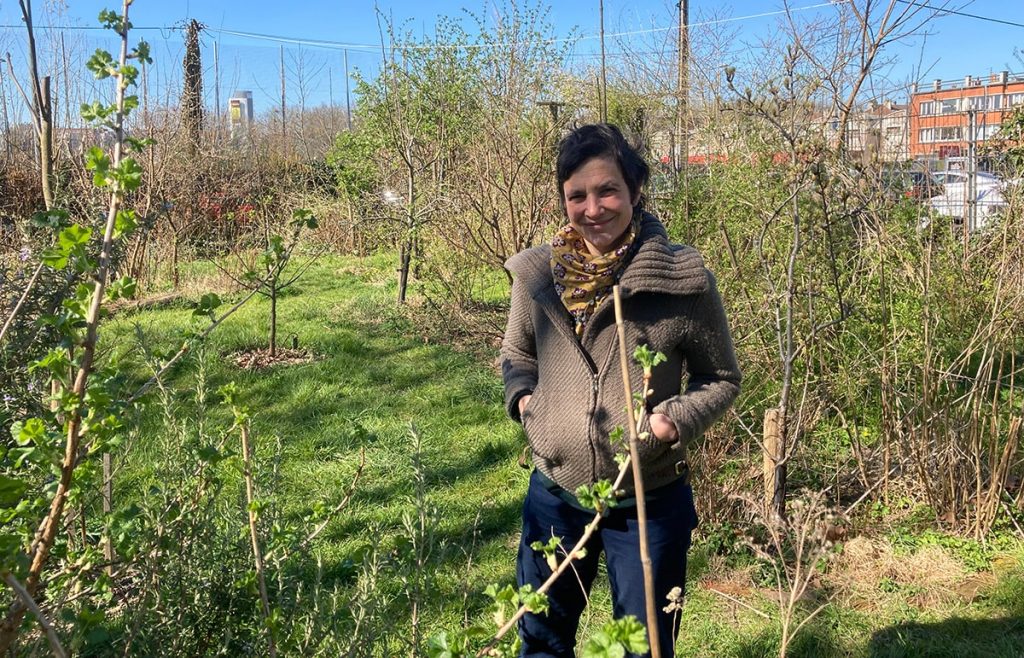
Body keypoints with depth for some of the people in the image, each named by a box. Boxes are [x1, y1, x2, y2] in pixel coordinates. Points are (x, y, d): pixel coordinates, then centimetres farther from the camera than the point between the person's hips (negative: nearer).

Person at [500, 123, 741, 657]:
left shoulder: (683, 278, -14)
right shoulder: (536, 274, -4)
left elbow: (722, 378, -2)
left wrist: (676, 420, -19)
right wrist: (521, 395, -6)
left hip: (648, 503, -3)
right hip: (554, 496, 3)